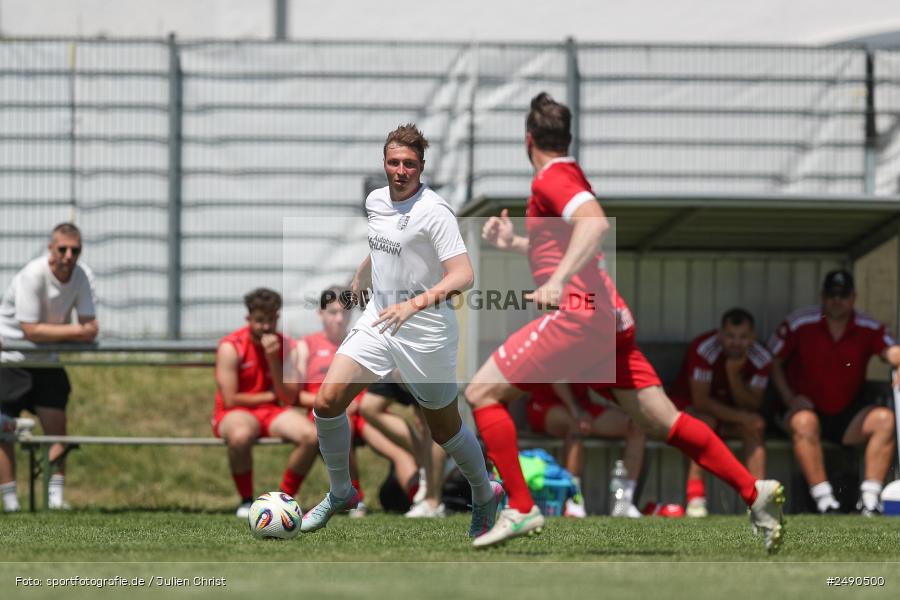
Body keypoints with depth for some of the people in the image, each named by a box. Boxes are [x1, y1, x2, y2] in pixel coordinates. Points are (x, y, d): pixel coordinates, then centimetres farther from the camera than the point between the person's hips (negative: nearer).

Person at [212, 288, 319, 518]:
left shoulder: (287, 348, 0)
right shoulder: (231, 347, -11)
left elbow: (289, 399, -8)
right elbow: (230, 399, -15)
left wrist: (273, 359, -19)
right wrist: (270, 396, -5)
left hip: (274, 413, 4)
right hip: (237, 413, -4)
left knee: (311, 436, -27)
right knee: (240, 435, -41)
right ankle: (246, 501, -17)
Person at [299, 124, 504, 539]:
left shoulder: (434, 211, -18)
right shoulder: (376, 201, 4)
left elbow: (463, 275, -25)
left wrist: (416, 303, -37)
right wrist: (360, 278, 40)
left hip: (426, 332, -6)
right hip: (377, 323, 6)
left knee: (445, 429, 8)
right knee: (327, 401, -9)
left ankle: (485, 494, 36)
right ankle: (340, 493, 10)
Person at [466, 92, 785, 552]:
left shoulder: (551, 178, -6)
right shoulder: (570, 178, 23)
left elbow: (595, 223, -26)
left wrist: (558, 280, -36)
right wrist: (512, 242, 29)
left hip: (578, 314, -9)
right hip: (610, 318, 9)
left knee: (481, 392, -5)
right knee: (662, 423, 7)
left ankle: (521, 509, -9)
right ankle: (755, 493, 0)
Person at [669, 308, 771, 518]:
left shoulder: (761, 359, -12)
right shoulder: (703, 349, -26)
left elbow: (752, 406, -16)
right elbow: (700, 400, -27)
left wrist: (734, 374, -31)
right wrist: (740, 416, -33)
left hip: (730, 416, 4)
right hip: (688, 408, -4)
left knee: (755, 426, -25)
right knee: (705, 421, -36)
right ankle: (695, 498, -39)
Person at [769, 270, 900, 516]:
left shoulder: (868, 328, 0)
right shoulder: (798, 324, -5)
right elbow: (773, 360, 1)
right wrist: (789, 398, -11)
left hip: (848, 415, 2)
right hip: (807, 407, -2)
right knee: (804, 421, -36)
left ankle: (869, 498, -26)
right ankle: (824, 500, -37)